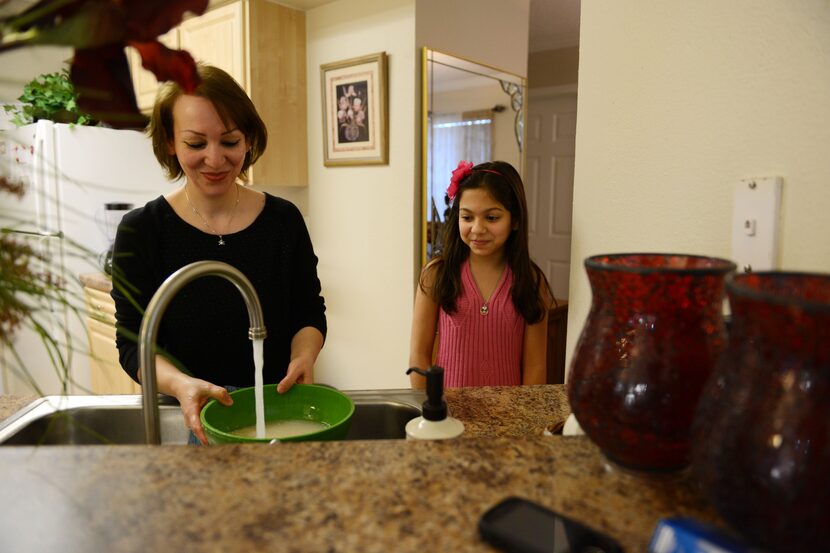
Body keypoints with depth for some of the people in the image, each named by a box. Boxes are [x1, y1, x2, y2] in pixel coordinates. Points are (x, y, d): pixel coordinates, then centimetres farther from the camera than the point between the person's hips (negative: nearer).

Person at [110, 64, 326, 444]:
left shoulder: (284, 220, -1)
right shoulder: (139, 231, -5)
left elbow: (310, 314, 5)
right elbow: (134, 344, -4)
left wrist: (303, 357, -16)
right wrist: (180, 384, -24)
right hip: (185, 415, -1)